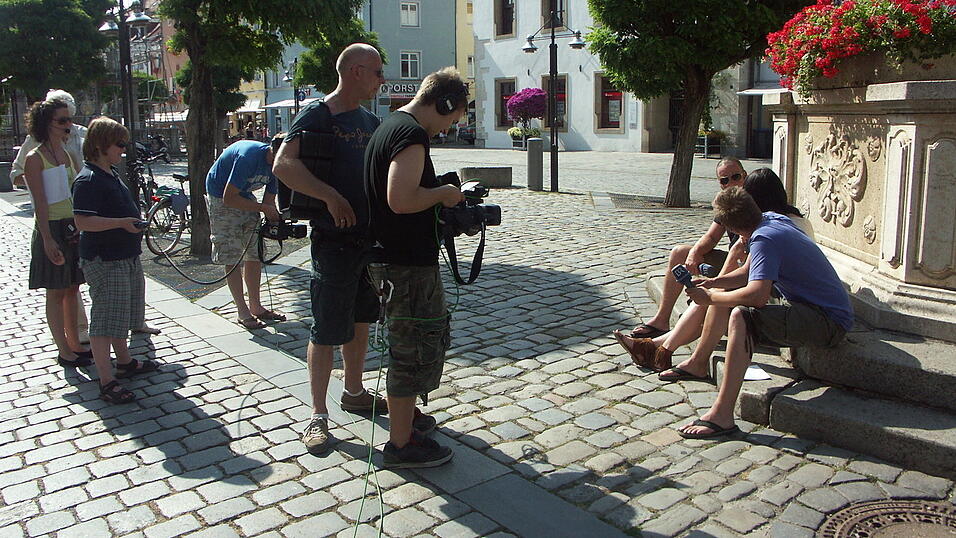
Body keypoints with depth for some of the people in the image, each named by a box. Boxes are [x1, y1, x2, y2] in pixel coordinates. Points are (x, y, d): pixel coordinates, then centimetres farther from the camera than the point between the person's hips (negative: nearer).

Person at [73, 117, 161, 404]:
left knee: (123, 314, 21)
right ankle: (107, 381, -2)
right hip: (104, 261, -10)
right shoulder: (88, 180, -18)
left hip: (126, 257, 10)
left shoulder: (111, 174, 13)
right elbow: (83, 221, -26)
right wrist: (122, 223, -31)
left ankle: (124, 362, 36)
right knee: (107, 319, -7)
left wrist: (135, 221, 15)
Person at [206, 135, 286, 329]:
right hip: (222, 198, -7)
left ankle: (256, 306, 15)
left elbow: (269, 200, -4)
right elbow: (229, 198, -30)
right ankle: (243, 312, 0)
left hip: (245, 197, 8)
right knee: (233, 258, -8)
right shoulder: (248, 157, -33)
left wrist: (277, 222, -23)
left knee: (255, 253, 5)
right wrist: (262, 208, -28)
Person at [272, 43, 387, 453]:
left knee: (360, 319, 18)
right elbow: (283, 165, -23)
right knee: (327, 331, -2)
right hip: (334, 240, -8)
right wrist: (331, 196, -31)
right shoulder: (316, 115, -10)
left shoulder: (370, 120, 14)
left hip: (371, 236, 8)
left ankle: (354, 392, 34)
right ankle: (318, 415, 10)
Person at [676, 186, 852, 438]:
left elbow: (757, 295, -34)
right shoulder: (775, 219, 9)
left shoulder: (764, 239, -20)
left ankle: (721, 415, -32)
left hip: (829, 323, -11)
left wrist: (711, 297, -20)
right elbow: (755, 275, 18)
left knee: (742, 317, -30)